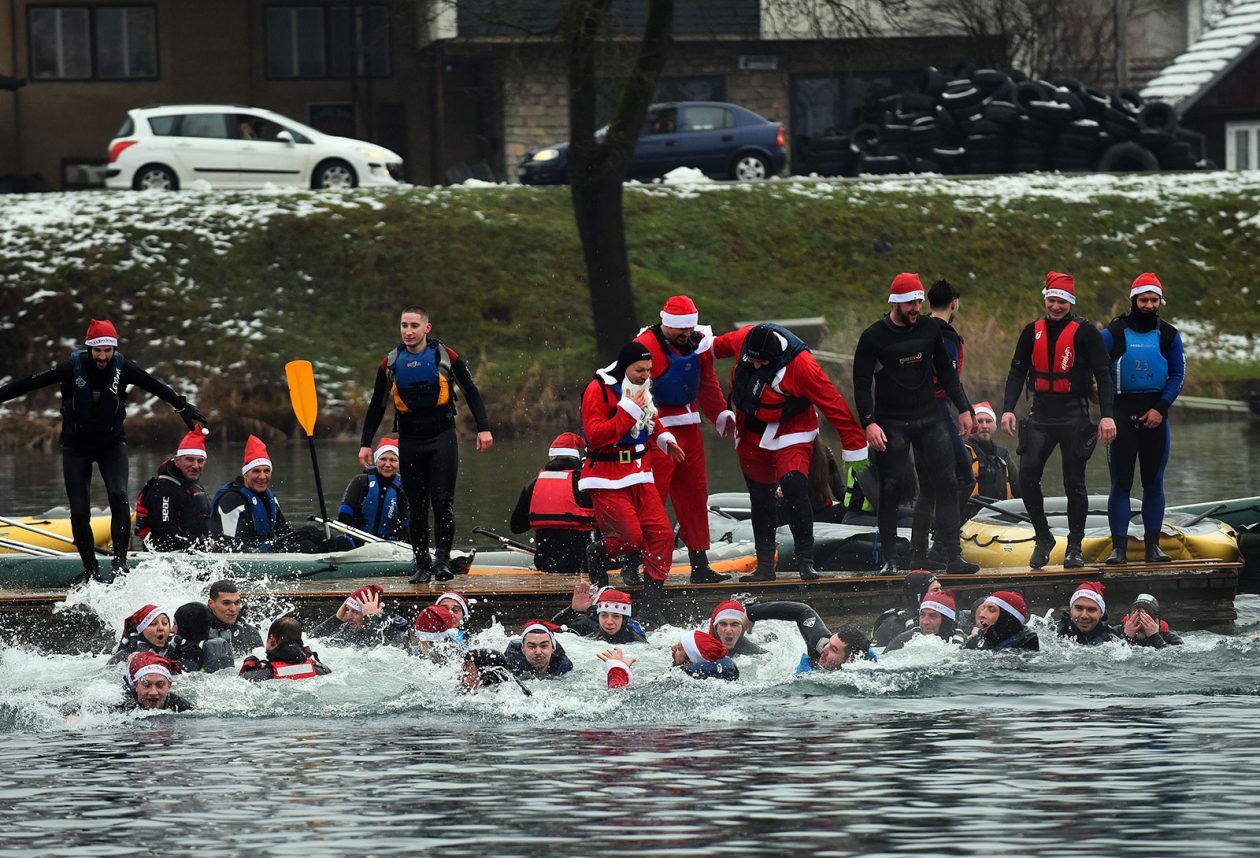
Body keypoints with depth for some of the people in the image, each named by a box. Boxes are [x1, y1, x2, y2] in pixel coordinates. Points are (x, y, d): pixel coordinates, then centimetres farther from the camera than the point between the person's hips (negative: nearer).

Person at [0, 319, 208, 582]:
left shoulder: (123, 368, -13)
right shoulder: (72, 368, -18)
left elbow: (157, 388, 2)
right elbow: (28, 384, -13)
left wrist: (185, 409, 10)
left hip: (112, 443, 0)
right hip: (76, 445, 0)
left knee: (119, 496, -23)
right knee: (80, 512, -6)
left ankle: (120, 561, -22)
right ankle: (91, 570, 7)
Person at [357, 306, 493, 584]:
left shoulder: (445, 356, -3)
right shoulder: (391, 363, 3)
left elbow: (471, 392, 2)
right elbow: (376, 405, 12)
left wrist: (483, 428, -7)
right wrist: (366, 444, 9)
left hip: (442, 437, -2)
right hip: (410, 441, 2)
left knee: (442, 500, -11)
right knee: (417, 505, 4)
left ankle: (442, 558, -6)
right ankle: (422, 563, 10)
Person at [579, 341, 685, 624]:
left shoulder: (643, 388, 11)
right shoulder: (599, 390, -13)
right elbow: (595, 435, -23)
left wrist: (664, 438, 10)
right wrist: (628, 412, -26)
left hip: (640, 475, 7)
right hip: (608, 480, -7)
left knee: (661, 535, -4)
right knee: (631, 537, -16)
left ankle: (651, 607, 1)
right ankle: (597, 555, 20)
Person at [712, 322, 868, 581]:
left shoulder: (801, 366, -30)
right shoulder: (742, 339, -15)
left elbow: (833, 405, -24)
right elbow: (720, 345, 11)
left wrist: (854, 447, -19)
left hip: (790, 433, -5)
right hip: (751, 432, 5)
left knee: (794, 487, -24)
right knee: (760, 497, 10)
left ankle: (806, 560, -16)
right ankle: (765, 565, 20)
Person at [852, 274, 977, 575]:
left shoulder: (929, 329, 6)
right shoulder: (873, 337, -6)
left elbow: (946, 371, 16)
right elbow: (862, 383, -6)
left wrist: (963, 408, 11)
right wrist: (869, 423, -16)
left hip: (929, 418, 3)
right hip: (891, 423, -3)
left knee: (945, 483, -6)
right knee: (890, 489, -4)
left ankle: (952, 555, -6)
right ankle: (890, 559, 4)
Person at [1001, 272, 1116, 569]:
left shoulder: (1084, 332, -3)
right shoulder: (1033, 331, 8)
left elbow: (1102, 375, -6)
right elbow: (1017, 372, 10)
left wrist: (1106, 415, -16)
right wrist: (1008, 409, -3)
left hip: (1074, 415, -3)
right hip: (1040, 415, 3)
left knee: (1074, 483, 2)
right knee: (1027, 478, -8)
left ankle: (1074, 548, 12)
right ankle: (1043, 539, 9)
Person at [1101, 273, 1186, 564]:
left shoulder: (1169, 335, 7)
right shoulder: (1113, 333, 1)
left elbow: (1178, 375, 6)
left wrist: (1160, 409, -6)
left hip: (1155, 416, 2)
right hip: (1122, 413, -2)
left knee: (1154, 482, 5)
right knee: (1121, 482, -4)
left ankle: (1152, 545, 10)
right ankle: (1119, 547, -3)